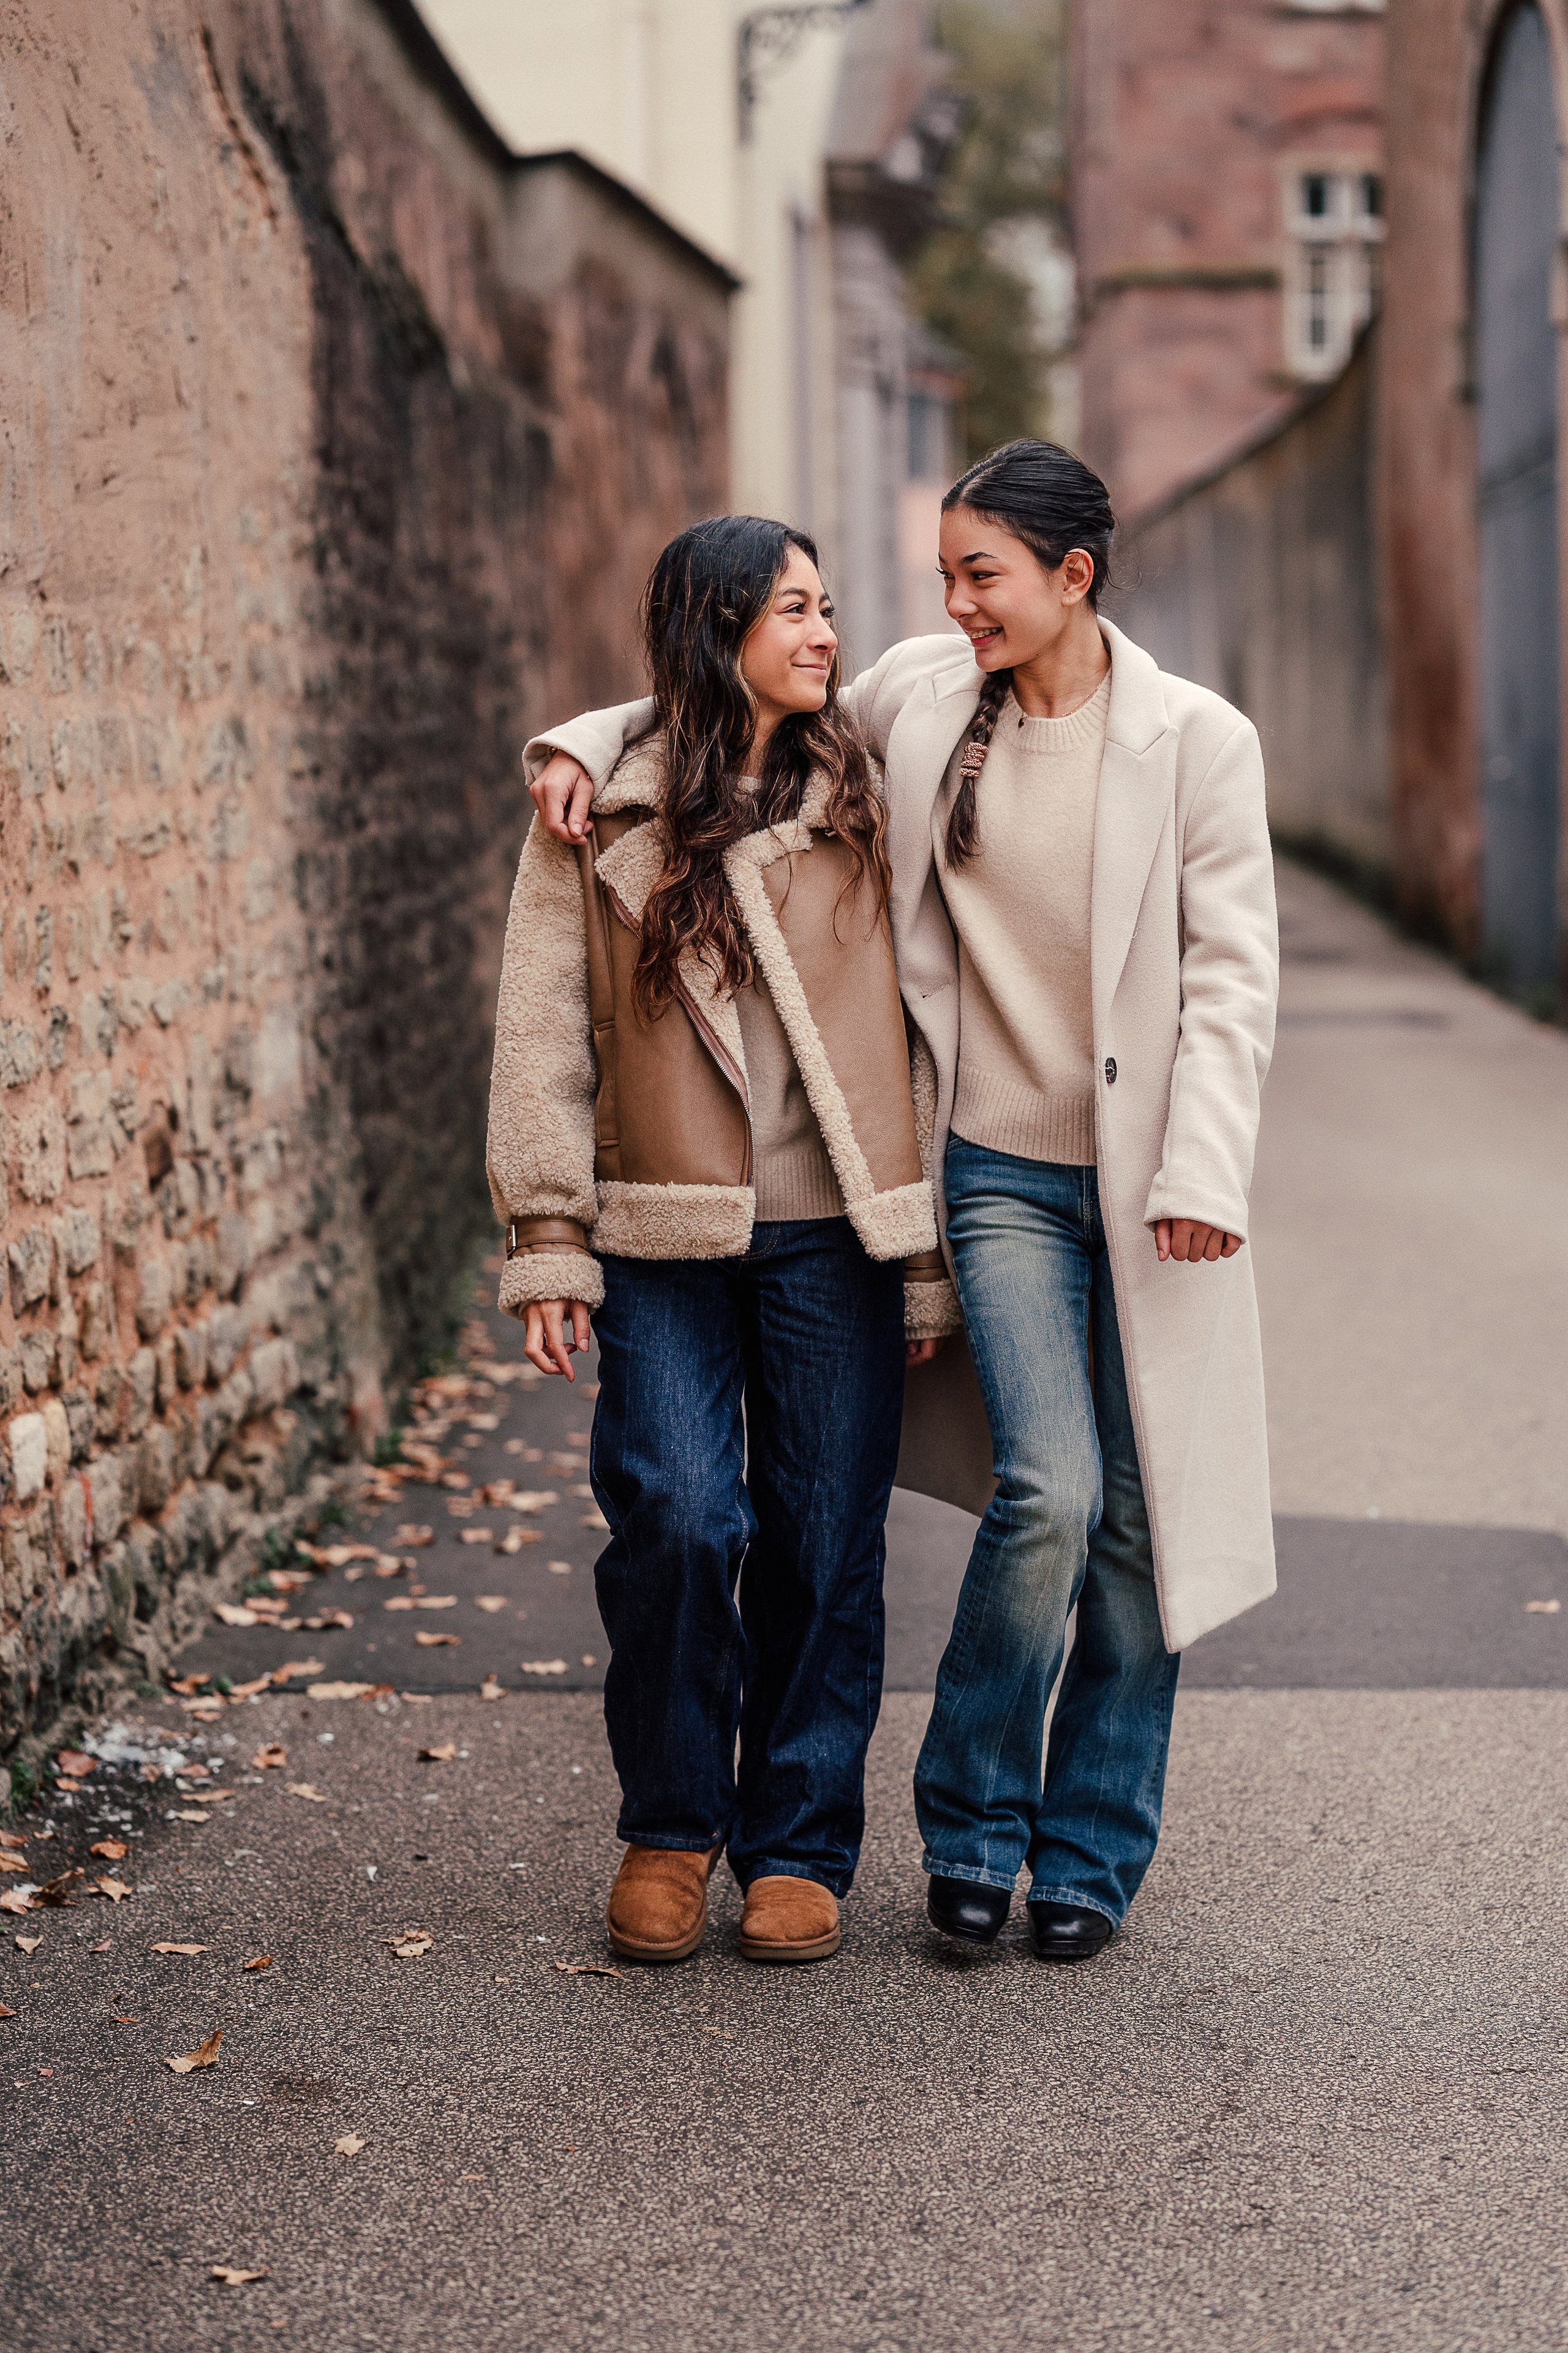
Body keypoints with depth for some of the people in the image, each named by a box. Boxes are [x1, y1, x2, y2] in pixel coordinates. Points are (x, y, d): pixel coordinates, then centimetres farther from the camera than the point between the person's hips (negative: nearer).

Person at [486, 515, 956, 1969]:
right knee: (678, 1519, -11)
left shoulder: (857, 804, 9)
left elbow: (912, 1023, 9)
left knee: (825, 1543, 2)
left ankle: (799, 1847, 18)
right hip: (667, 1241, -2)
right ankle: (669, 1826, 11)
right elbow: (541, 1036, 2)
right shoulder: (600, 820, 4)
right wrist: (548, 1244, -4)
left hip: (832, 1240, 2)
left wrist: (927, 1250, 5)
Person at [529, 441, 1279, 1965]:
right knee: (1047, 1493, -13)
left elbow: (1232, 975, -4)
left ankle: (1090, 1852, 20)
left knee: (1141, 1517, 4)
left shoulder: (1195, 740, -3)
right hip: (1001, 1170, 0)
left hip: (1149, 1184, 0)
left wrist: (1201, 1174, -13)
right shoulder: (922, 699, 3)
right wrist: (588, 740, 4)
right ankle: (970, 1819, 8)